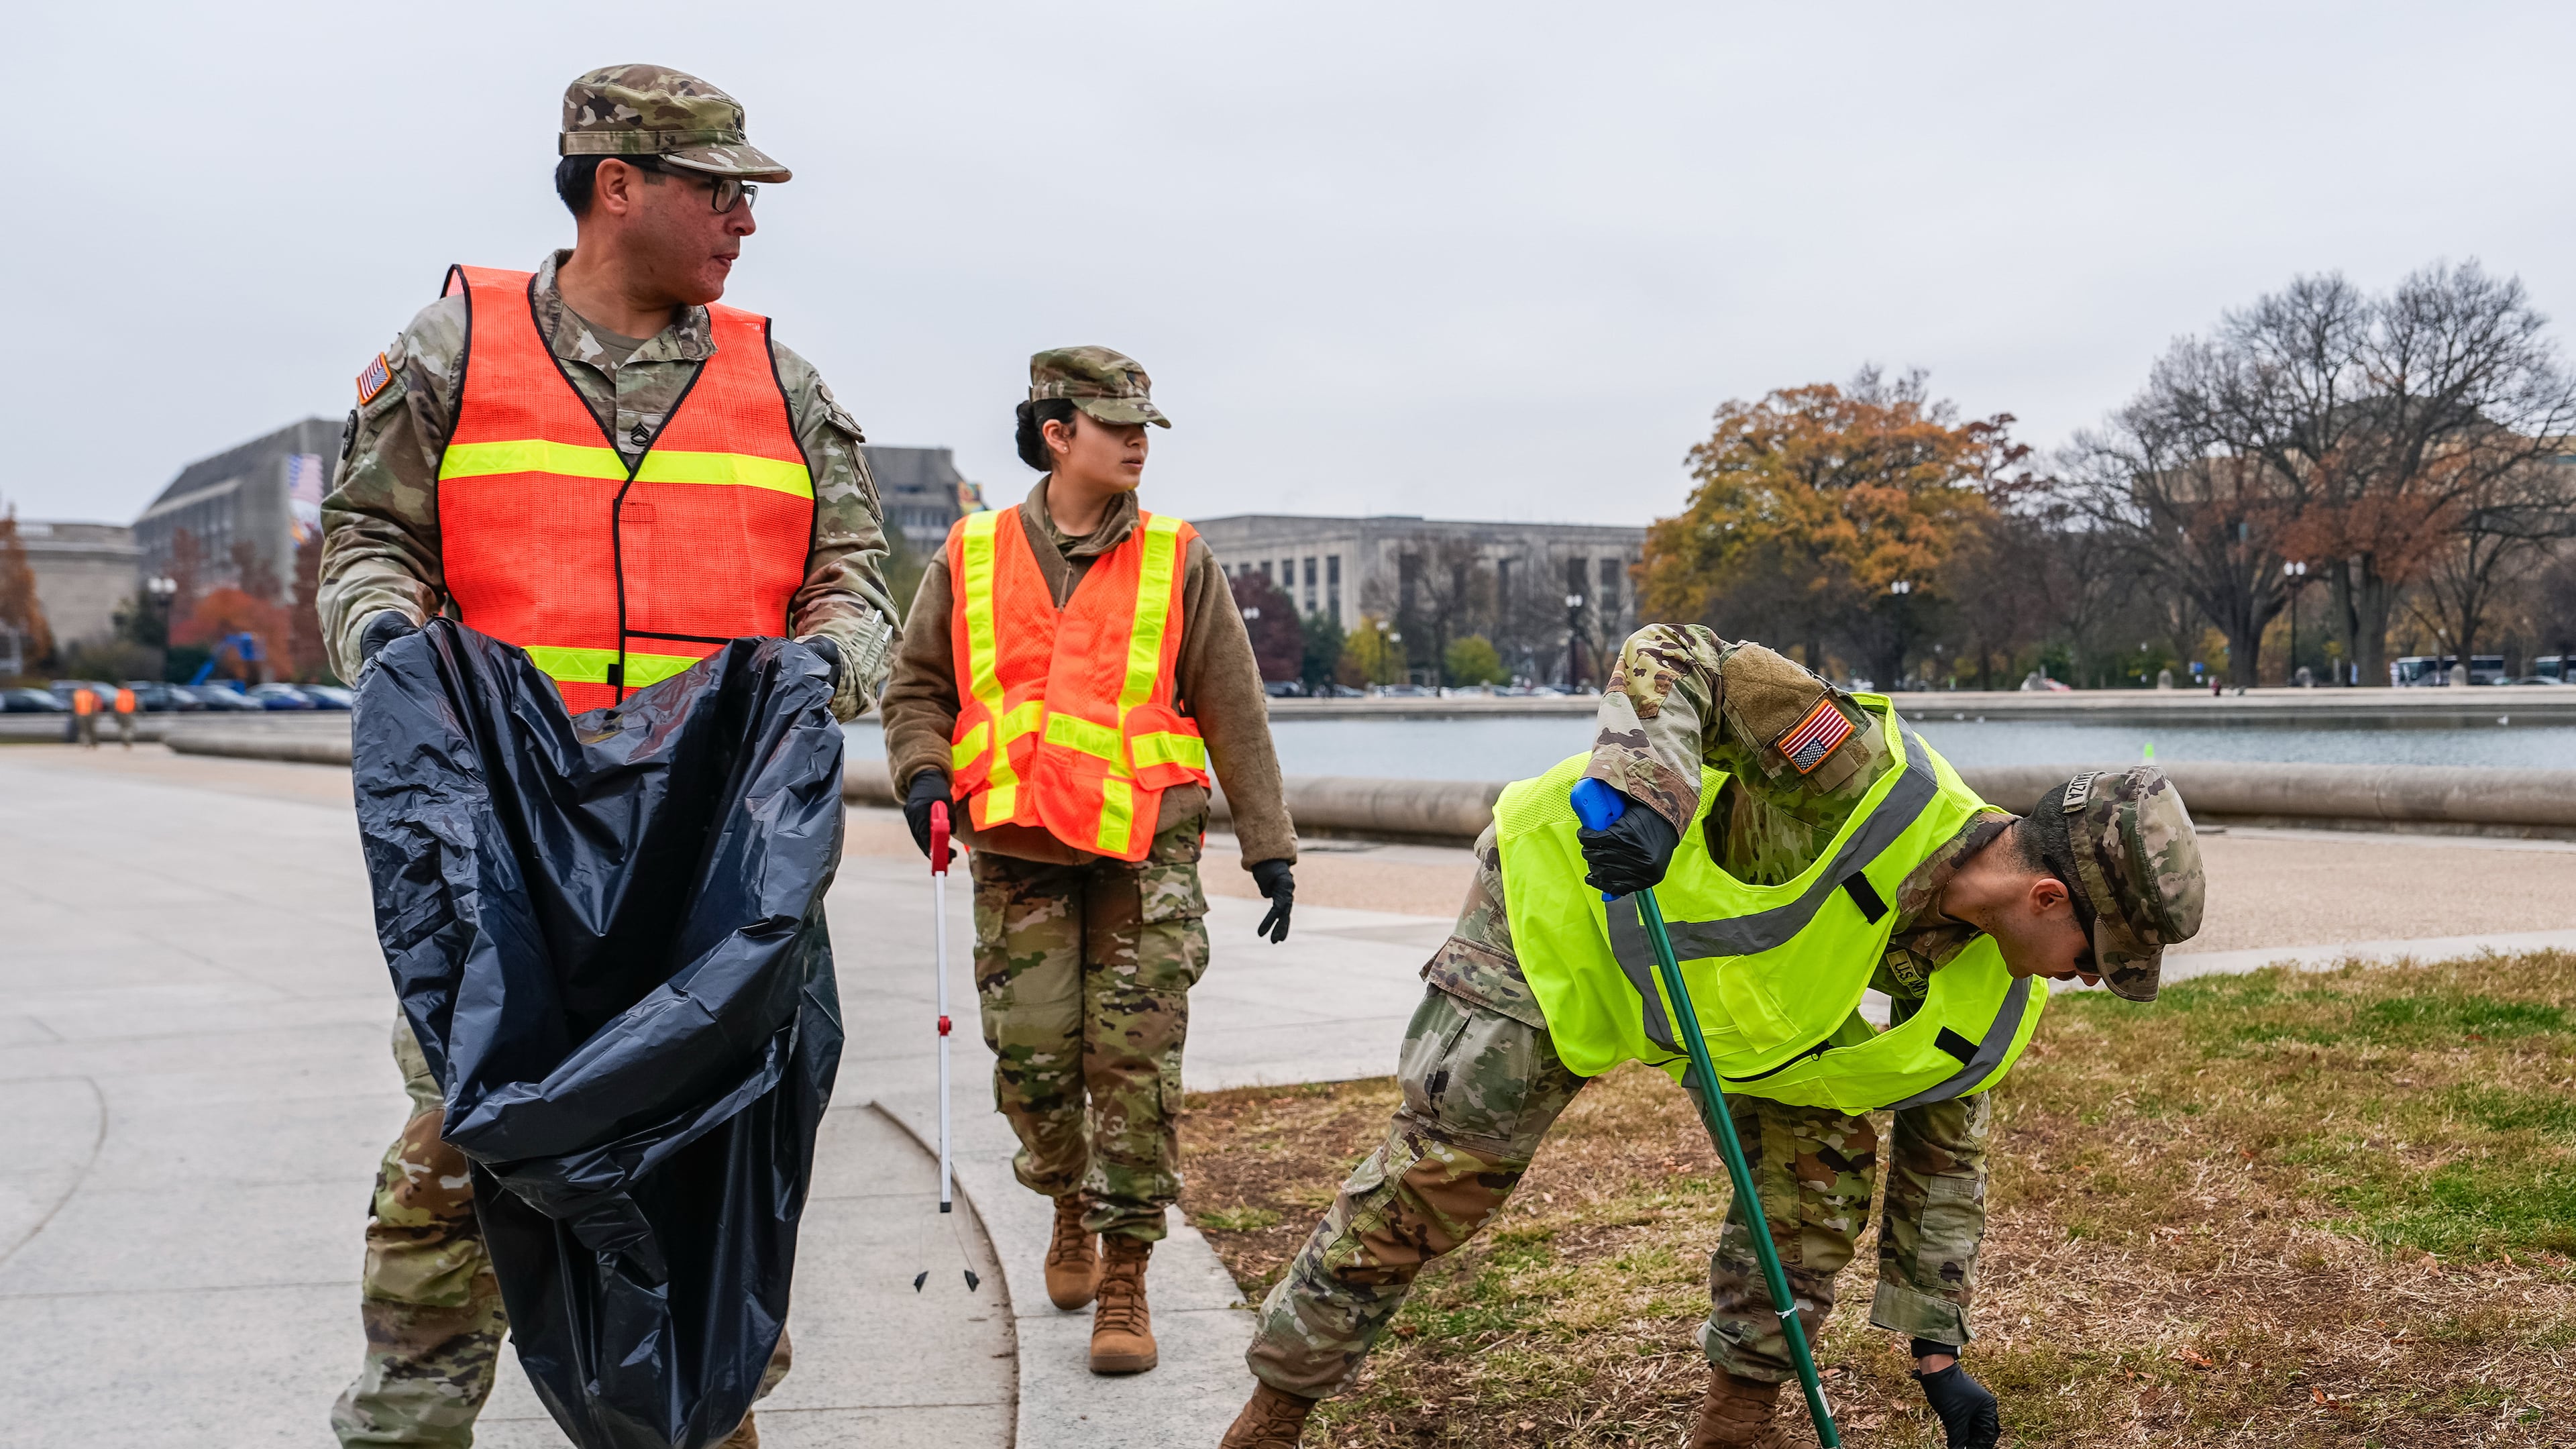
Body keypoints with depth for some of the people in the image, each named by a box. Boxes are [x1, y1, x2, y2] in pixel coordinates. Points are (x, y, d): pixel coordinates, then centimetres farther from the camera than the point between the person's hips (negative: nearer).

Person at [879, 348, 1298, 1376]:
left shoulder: (1178, 562, 5)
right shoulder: (970, 558, 6)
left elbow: (1234, 713, 7)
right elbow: (917, 685, 14)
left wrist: (1269, 846, 5)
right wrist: (922, 771, -6)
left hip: (1147, 850, -1)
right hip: (1018, 851, 1)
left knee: (1136, 1062, -5)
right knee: (1031, 1058, 1)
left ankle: (1125, 1277, 6)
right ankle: (1072, 1207, 31)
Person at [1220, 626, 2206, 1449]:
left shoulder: (1986, 1010, -10)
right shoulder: (1874, 782, -34)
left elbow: (1943, 1160, 2)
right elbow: (1671, 661, -31)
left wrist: (1938, 1354, 2)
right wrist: (1651, 792, -48)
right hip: (1566, 899, -7)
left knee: (1827, 1154, -5)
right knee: (1434, 1179, -7)